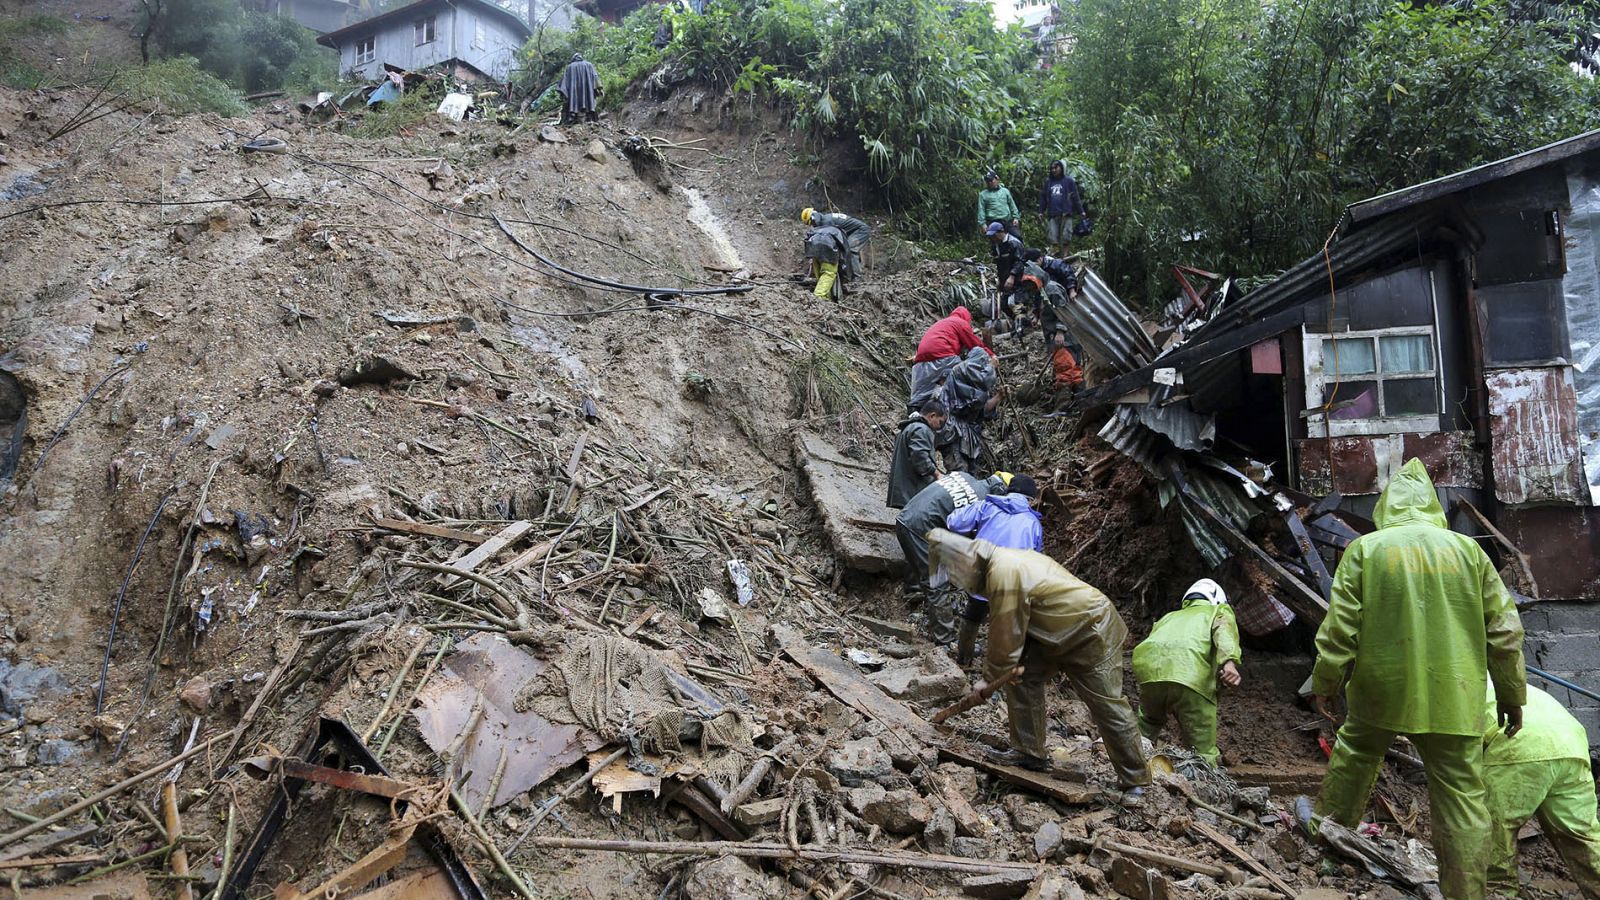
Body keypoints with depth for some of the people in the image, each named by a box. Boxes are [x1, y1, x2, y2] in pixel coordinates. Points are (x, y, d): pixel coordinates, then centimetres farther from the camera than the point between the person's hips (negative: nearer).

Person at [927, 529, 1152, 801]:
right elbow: (1007, 628, 11)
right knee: (1023, 677, 5)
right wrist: (995, 670, 9)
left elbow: (1005, 636, -21)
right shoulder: (1003, 560, 5)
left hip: (1092, 633, -10)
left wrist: (991, 675, -6)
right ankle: (1030, 752, 13)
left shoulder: (1004, 574, -27)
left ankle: (1135, 781, 9)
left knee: (1108, 707, -3)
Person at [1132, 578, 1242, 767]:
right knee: (1204, 753, 4)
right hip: (1190, 676, -4)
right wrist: (1229, 662, -17)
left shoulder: (1169, 617, 40)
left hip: (1148, 668, 4)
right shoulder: (1219, 611, 28)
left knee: (1150, 719, 32)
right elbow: (1224, 632, 3)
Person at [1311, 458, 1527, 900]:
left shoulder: (1365, 549, -2)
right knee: (1462, 797, 7)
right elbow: (1504, 629, 5)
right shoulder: (1467, 549, 4)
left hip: (1382, 689, -1)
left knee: (1355, 752, 24)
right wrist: (1511, 693, 15)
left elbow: (1341, 624, -5)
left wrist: (1324, 681, 4)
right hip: (1454, 699, 1)